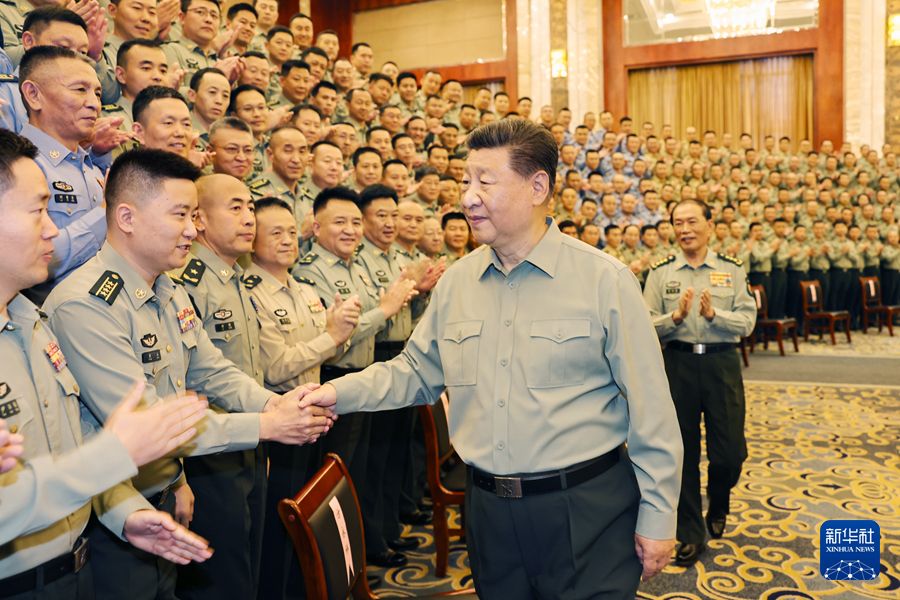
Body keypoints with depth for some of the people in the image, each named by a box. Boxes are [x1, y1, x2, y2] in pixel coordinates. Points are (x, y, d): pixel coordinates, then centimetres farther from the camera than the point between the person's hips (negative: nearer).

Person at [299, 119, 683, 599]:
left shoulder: (604, 280, -10)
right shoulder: (455, 282, 3)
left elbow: (650, 409, -8)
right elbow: (416, 372, 11)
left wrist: (657, 517, -5)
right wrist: (341, 392, -4)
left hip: (587, 510, -4)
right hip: (488, 510, 5)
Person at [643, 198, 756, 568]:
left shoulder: (732, 270, 5)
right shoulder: (660, 273, 3)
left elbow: (747, 322, -3)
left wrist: (713, 314, -19)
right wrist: (677, 316, -21)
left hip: (722, 364, 1)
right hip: (678, 364, 0)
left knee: (729, 452, 4)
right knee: (683, 452, 7)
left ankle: (717, 507, 38)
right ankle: (691, 535, 22)